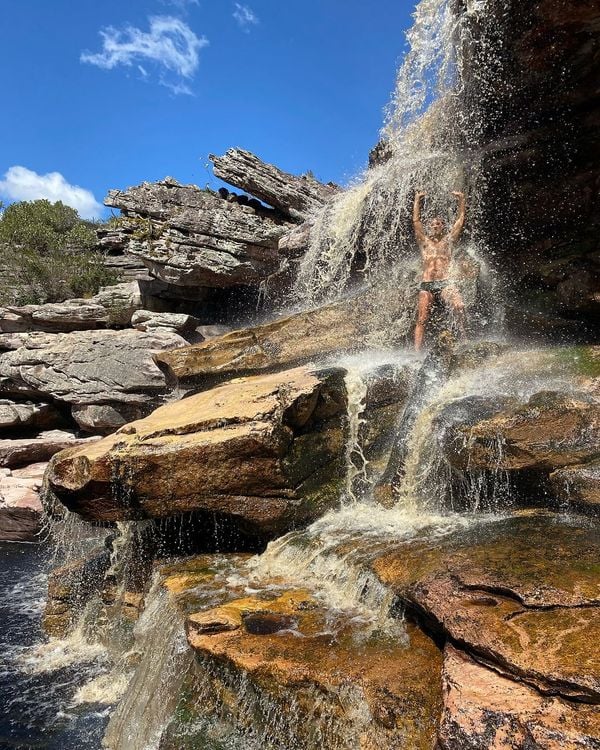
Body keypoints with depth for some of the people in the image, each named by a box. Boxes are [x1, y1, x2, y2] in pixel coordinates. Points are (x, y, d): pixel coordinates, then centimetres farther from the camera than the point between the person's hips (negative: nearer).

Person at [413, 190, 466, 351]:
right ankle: (417, 352, -10)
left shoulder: (448, 240, 19)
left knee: (459, 306, -27)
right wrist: (417, 199, 15)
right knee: (421, 320, -8)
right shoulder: (424, 242, 18)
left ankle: (462, 336, -12)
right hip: (426, 285, 1)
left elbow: (461, 220, 16)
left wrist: (461, 199, 15)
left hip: (445, 283, 0)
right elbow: (415, 220, 14)